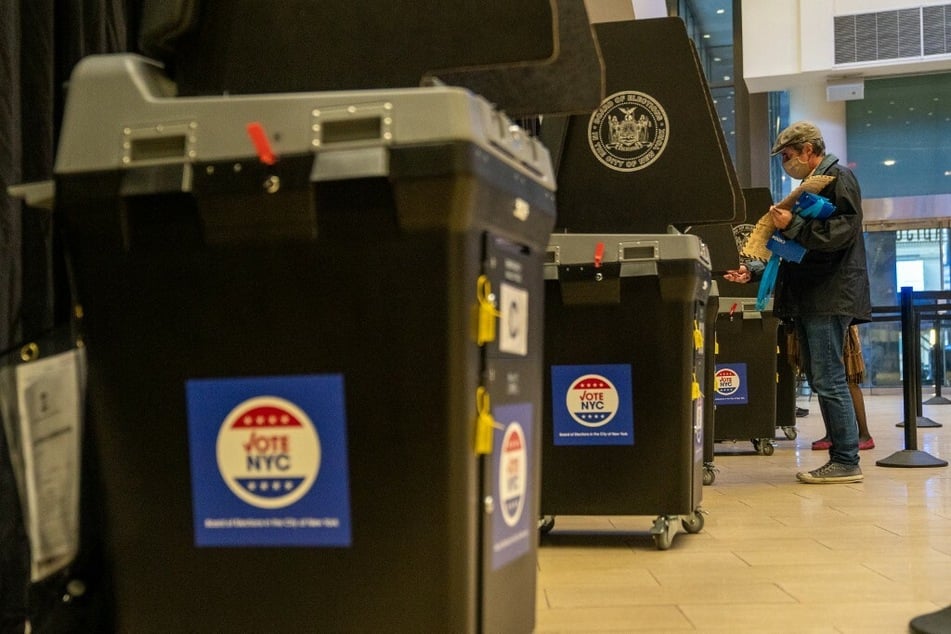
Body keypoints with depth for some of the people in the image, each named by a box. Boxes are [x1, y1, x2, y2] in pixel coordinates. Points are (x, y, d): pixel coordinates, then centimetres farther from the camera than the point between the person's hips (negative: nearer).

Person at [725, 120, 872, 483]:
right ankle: (841, 459, 15)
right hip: (809, 300, 10)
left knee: (828, 381, -10)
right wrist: (755, 272, 19)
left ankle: (847, 463, -4)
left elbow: (839, 233, -19)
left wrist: (792, 225, -20)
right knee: (821, 381, 10)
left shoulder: (838, 180, -5)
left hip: (829, 299, -10)